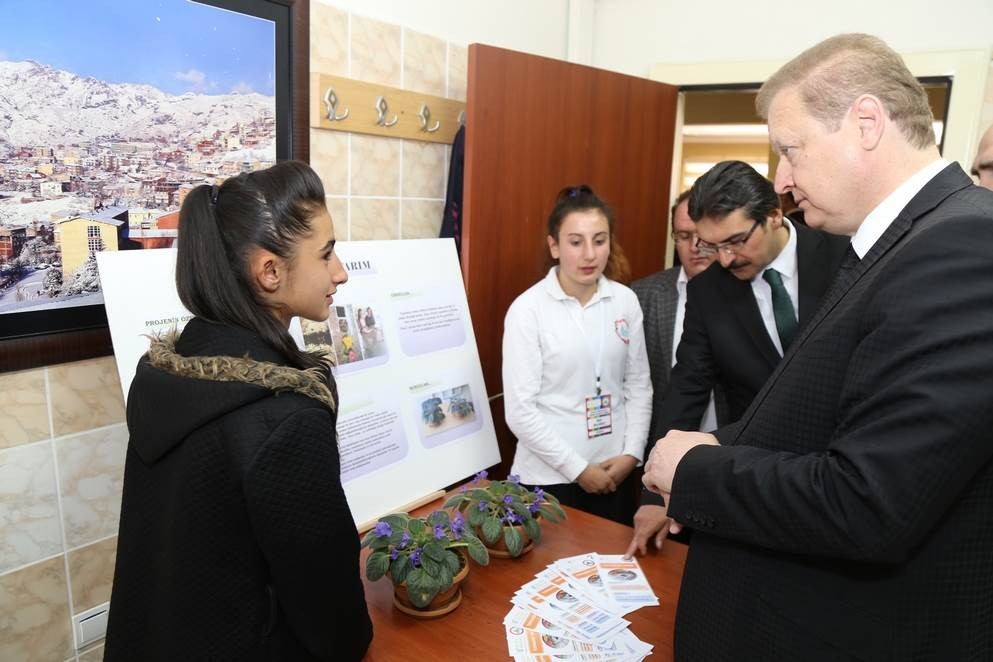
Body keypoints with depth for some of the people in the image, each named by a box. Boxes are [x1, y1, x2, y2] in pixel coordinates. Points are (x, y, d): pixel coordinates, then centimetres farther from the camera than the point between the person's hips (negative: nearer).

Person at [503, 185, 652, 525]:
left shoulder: (626, 301, -1)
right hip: (549, 476, -3)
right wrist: (577, 469, -12)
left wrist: (631, 454, -3)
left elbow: (639, 386, 6)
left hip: (614, 473, 4)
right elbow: (520, 410, -14)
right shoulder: (528, 309, -13)